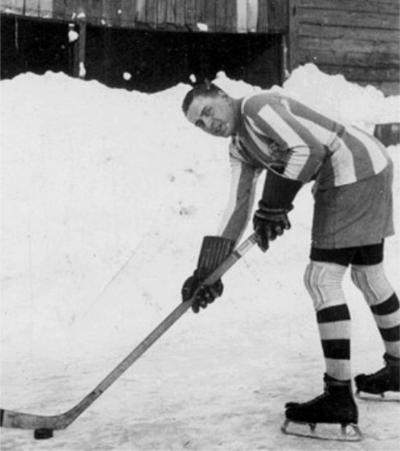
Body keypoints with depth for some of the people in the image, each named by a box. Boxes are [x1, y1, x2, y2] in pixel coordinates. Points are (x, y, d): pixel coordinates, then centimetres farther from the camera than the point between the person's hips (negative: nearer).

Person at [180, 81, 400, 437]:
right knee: (368, 274, 22)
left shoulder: (258, 106, -12)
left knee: (322, 277, -10)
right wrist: (208, 270, 3)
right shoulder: (241, 148, 15)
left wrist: (273, 205, -19)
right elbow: (238, 209, 10)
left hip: (356, 166, -10)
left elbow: (306, 149, -24)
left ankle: (339, 397, -8)